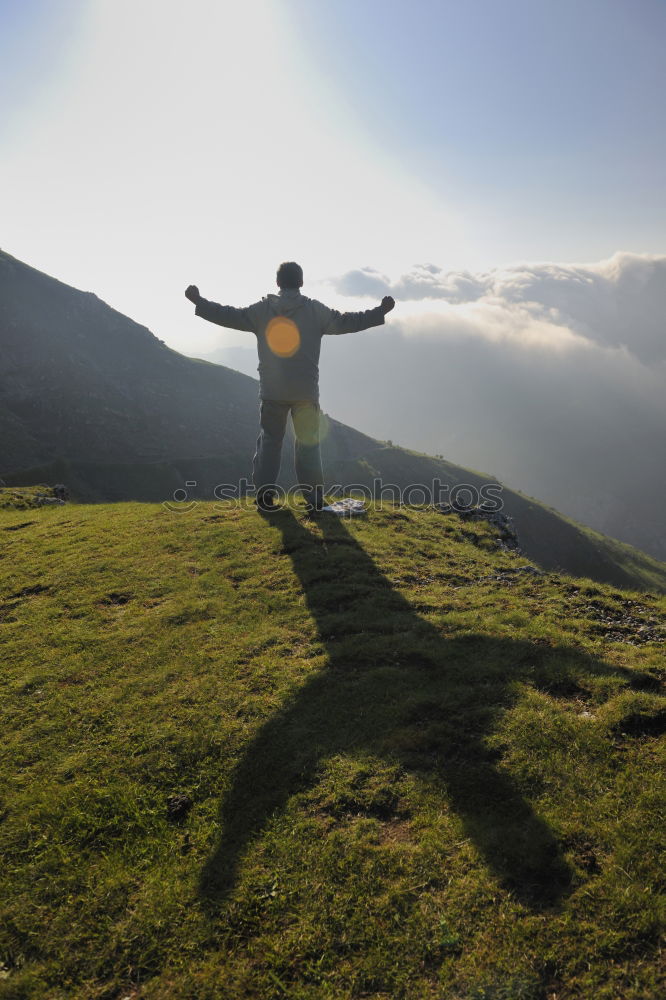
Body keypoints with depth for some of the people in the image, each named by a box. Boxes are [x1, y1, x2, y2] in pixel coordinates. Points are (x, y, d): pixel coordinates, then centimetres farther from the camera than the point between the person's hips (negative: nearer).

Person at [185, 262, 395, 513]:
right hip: (306, 391, -1)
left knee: (269, 441, 13)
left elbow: (231, 316, 1)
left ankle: (265, 495, 9)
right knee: (308, 444, 9)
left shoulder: (261, 309, 1)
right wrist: (380, 312, 7)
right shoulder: (315, 310, -2)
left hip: (272, 391, 1)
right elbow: (345, 322, -2)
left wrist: (199, 302, 11)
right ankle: (314, 499, 6)